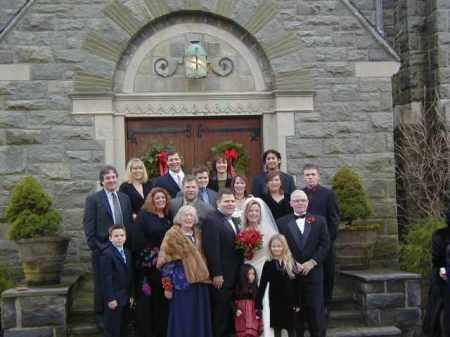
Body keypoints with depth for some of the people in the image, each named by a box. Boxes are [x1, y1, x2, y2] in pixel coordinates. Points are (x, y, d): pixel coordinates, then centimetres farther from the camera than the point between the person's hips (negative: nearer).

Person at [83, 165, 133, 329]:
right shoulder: (93, 199, -4)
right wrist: (94, 247, -11)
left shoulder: (125, 198, 11)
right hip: (102, 249, -4)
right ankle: (101, 316, 17)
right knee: (102, 284, 5)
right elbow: (89, 226, -7)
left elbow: (129, 222, 13)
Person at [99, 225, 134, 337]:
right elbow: (106, 278, -17)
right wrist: (110, 298, -20)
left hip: (125, 298, 8)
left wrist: (131, 295, 12)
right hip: (114, 298, -8)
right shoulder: (107, 254, -14)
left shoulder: (127, 254, 13)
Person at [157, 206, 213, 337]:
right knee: (183, 320, -3)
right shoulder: (172, 234, -3)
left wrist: (205, 277, 12)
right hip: (182, 283, -5)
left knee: (199, 319, 8)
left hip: (199, 283, 5)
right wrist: (167, 286, -13)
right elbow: (166, 262, -8)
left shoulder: (198, 234, 13)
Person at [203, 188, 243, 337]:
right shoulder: (211, 220, -14)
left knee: (230, 311, 14)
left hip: (234, 275, 9)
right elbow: (212, 249, -20)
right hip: (221, 276, -8)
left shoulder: (232, 221, 16)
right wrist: (217, 274, -23)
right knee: (220, 311, 0)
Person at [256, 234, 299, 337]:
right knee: (277, 329, 8)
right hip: (275, 301, -1)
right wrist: (258, 303, -8)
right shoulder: (268, 264, -4)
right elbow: (263, 284, -4)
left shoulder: (291, 263, -1)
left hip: (289, 300, 1)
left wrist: (297, 302, -1)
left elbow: (295, 284, 1)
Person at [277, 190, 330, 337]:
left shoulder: (319, 221, 9)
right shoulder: (281, 222, 6)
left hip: (313, 272, 0)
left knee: (316, 311, 1)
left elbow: (325, 244, 2)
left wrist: (312, 262, -9)